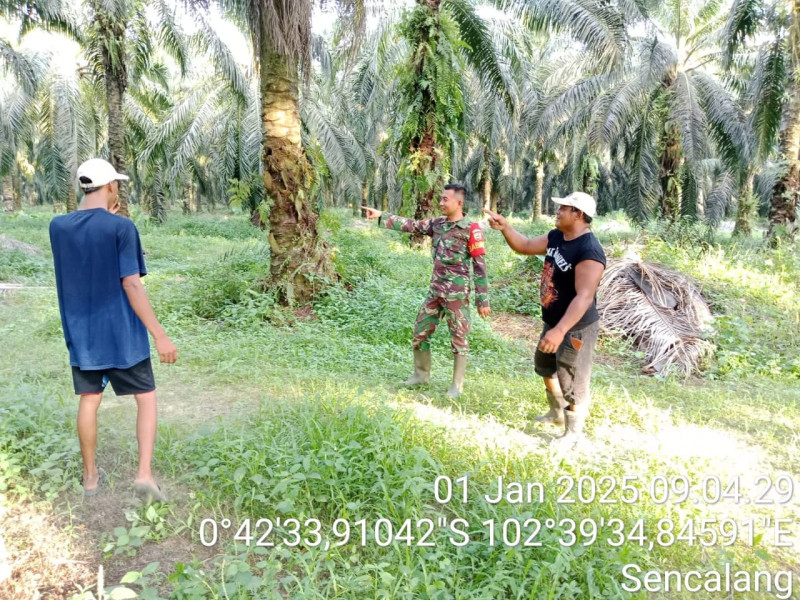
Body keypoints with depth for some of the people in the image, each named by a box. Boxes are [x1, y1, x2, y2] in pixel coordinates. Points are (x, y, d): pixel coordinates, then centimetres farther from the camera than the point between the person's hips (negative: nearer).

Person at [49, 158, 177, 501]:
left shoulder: (58, 227, 2)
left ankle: (90, 475, 26)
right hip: (122, 334, -5)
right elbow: (131, 285, -18)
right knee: (146, 398, 7)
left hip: (82, 334, 5)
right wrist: (159, 335, -16)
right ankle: (144, 474, -1)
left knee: (89, 401, 15)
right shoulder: (121, 227, -14)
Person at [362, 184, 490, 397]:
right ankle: (421, 374, 29)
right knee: (420, 332, 12)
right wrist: (380, 216, 1)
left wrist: (483, 300, -13)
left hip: (457, 293, -7)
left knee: (458, 338, 4)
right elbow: (410, 225, 9)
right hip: (435, 290, 7)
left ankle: (457, 384, 16)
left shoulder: (471, 229, -12)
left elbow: (480, 266, -12)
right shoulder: (437, 223, 7)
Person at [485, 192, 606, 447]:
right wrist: (505, 227, -4)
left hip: (576, 328, -10)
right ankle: (557, 414, 49)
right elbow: (525, 246, 13)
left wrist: (560, 331, -39)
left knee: (572, 383, 3)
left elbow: (584, 296, -33)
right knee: (545, 366, 28)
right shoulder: (556, 237, 1)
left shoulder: (589, 251, -29)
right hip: (553, 322, 10)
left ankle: (573, 434, 23)